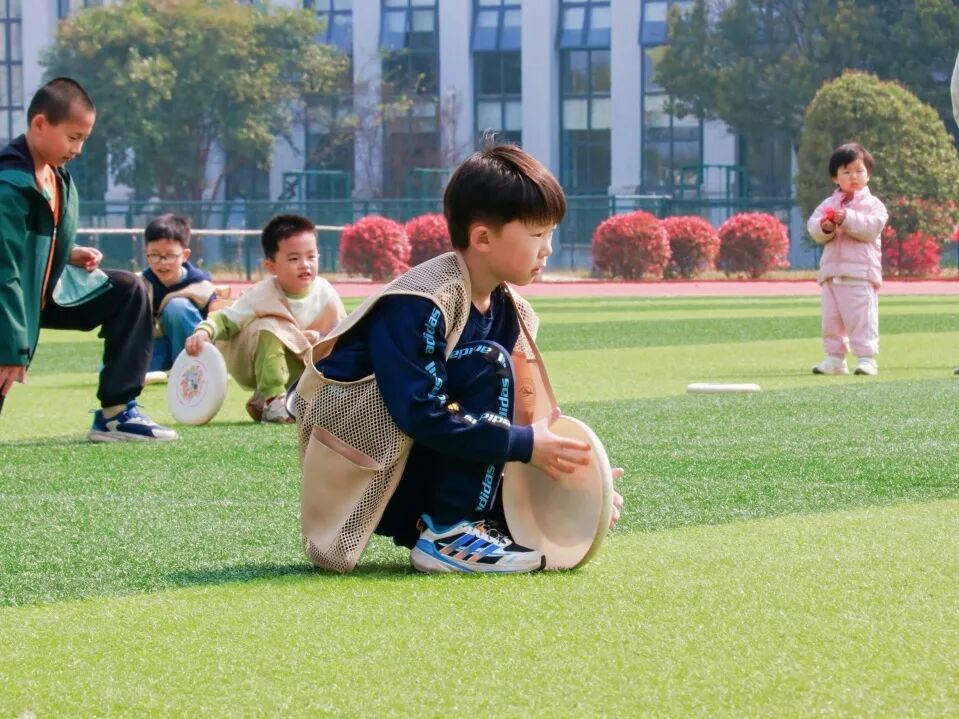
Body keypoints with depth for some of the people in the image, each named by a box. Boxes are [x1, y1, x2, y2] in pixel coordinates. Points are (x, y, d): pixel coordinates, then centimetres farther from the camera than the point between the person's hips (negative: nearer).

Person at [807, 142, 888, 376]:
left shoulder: (872, 204, 0)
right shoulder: (828, 204, 13)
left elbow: (872, 227, -15)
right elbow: (813, 227, 5)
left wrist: (847, 219, -23)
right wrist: (824, 228, -17)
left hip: (861, 272, -5)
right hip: (831, 272, 5)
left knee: (862, 317, -8)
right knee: (831, 319, 9)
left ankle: (866, 358, -5)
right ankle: (835, 358, 17)